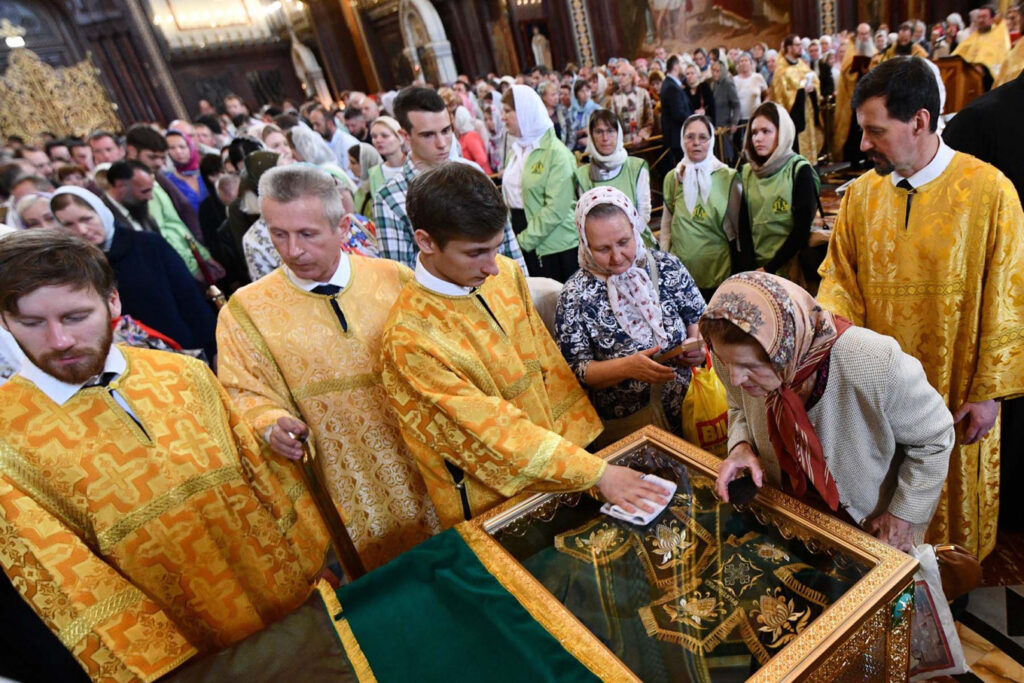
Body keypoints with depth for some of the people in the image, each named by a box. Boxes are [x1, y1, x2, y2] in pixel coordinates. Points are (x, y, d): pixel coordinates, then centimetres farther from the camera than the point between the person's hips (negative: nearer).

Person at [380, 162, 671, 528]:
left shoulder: (506, 273, -4)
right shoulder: (410, 337, -24)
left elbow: (548, 361, 5)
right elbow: (496, 430, -21)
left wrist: (583, 430, 2)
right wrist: (598, 473, -21)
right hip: (491, 505, -5)